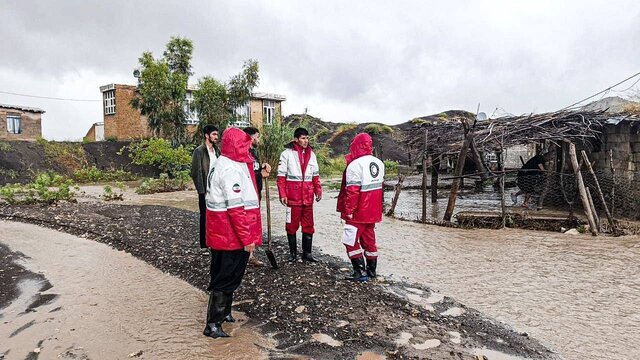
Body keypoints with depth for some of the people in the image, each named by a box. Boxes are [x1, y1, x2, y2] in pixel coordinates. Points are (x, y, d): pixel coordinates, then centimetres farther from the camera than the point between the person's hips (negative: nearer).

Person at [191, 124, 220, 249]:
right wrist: (202, 190, -14)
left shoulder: (216, 150, 10)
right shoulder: (199, 151, -9)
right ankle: (205, 243, 17)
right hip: (205, 190, -6)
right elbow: (196, 173, -11)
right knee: (205, 216, 5)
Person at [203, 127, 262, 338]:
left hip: (223, 234, 10)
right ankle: (213, 324, 10)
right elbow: (236, 208, -24)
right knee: (227, 278, 0)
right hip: (232, 235, -10)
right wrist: (247, 238, -21)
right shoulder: (231, 170, -21)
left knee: (226, 274, 22)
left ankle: (224, 312, 37)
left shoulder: (227, 164, 11)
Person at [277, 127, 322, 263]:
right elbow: (281, 176, -5)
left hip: (308, 197, 4)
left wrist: (318, 190, 6)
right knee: (292, 225, 6)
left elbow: (315, 174, 16)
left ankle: (307, 253, 20)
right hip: (293, 196, -4)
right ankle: (293, 253, 19)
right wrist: (282, 194, -10)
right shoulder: (287, 153, -4)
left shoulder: (311, 154, 10)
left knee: (308, 225, 8)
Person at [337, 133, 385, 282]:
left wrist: (348, 211, -14)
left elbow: (352, 191, -20)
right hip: (373, 212, 8)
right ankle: (371, 270, 27)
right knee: (369, 240, 18)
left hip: (358, 212, -8)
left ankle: (360, 272, 1)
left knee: (351, 241, 2)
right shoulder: (379, 163, 6)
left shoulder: (355, 165, -18)